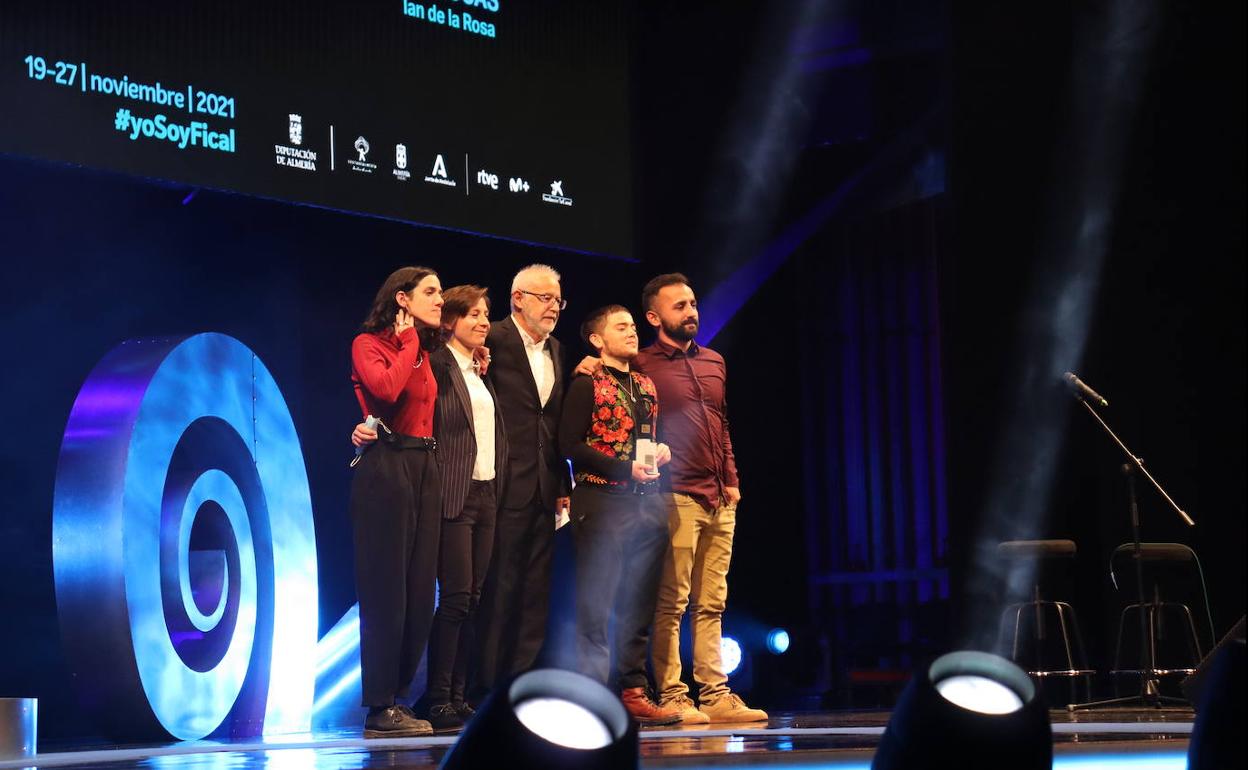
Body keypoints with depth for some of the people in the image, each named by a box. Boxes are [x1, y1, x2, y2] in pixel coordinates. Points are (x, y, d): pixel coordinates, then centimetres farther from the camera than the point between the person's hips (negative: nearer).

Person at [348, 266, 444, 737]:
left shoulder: (424, 353, 20)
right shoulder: (368, 345, -2)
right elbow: (386, 388, -22)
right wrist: (408, 342, -7)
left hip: (424, 468, 8)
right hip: (386, 466, -8)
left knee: (419, 592, 5)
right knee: (386, 591, -7)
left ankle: (396, 699, 12)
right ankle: (380, 710, -4)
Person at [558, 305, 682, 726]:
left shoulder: (647, 386, 19)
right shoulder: (586, 386, -2)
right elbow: (570, 444, -11)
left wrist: (662, 451, 4)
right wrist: (625, 468, -16)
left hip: (647, 502, 7)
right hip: (602, 504, -7)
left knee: (639, 605, 7)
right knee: (596, 605, -6)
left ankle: (635, 692, 12)